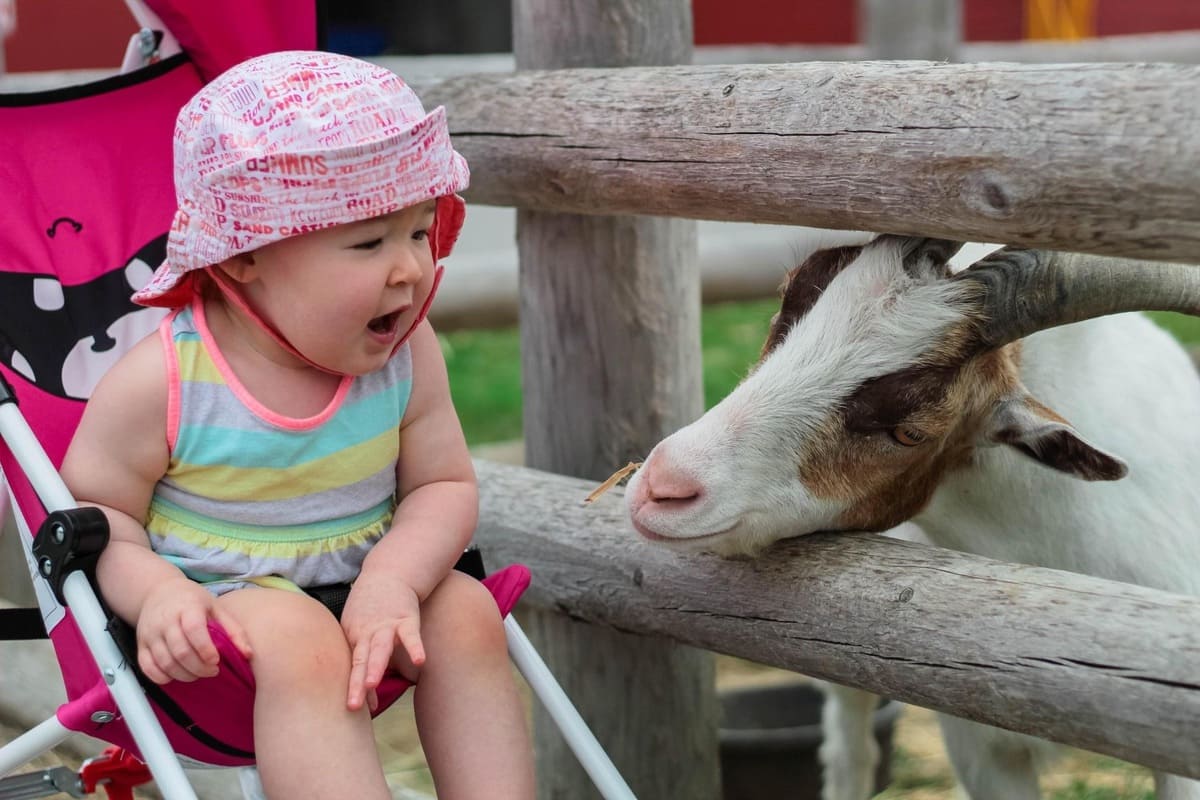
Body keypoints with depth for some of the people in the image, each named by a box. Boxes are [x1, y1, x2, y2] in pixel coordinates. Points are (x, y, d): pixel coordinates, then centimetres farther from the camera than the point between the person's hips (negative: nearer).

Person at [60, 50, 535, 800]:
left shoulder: (407, 354, -6)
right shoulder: (162, 382, -18)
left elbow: (444, 485, -3)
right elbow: (91, 508, -9)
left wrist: (395, 578, -23)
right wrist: (155, 591, -28)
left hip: (359, 587, 5)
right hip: (211, 605, -5)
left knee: (465, 610, -18)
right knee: (300, 639, -33)